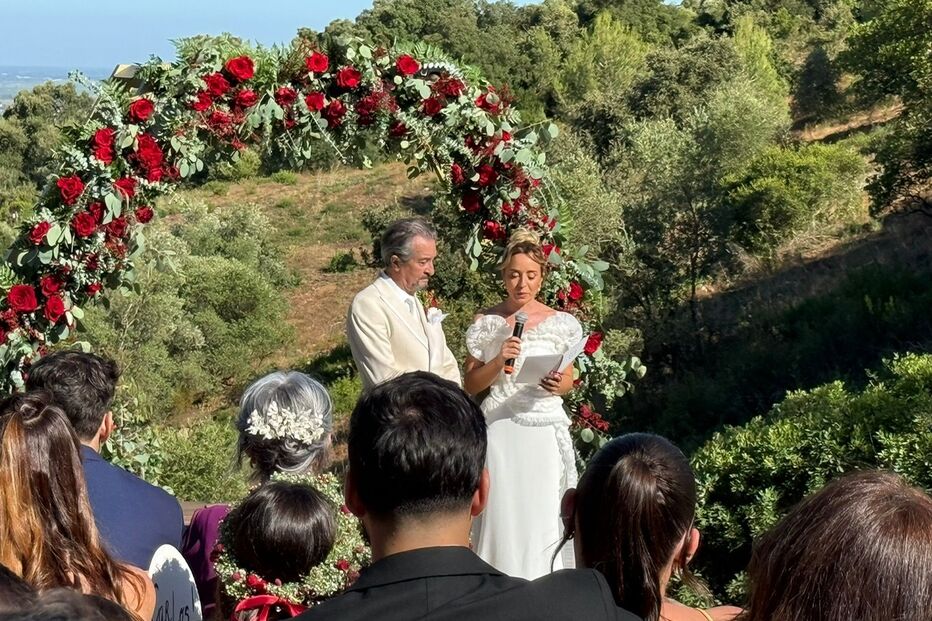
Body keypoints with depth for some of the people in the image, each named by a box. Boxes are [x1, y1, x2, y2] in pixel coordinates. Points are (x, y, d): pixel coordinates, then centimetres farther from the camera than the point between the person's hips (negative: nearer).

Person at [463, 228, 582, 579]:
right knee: (500, 514, -2)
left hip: (544, 430, 0)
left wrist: (558, 385, -11)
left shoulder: (559, 324, 3)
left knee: (542, 515, 0)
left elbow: (568, 381, 12)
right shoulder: (485, 323, 2)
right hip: (498, 429, 0)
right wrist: (498, 360, -14)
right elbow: (471, 385, 3)